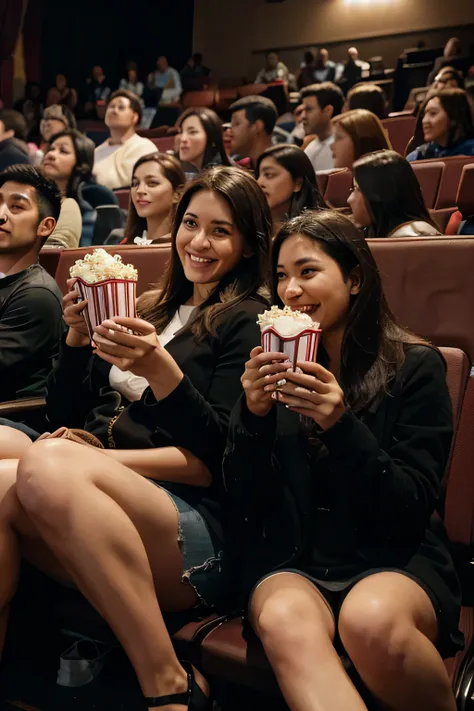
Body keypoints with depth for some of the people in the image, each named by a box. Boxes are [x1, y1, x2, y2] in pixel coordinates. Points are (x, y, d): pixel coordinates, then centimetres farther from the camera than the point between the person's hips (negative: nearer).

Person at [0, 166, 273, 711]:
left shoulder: (249, 322, 3)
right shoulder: (149, 311, 21)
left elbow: (220, 458, -8)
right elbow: (64, 413, 19)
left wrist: (160, 369, -21)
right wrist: (78, 334, 3)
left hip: (201, 530, -5)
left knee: (49, 467, -32)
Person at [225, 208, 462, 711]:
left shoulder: (415, 366, -1)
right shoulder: (272, 364, 7)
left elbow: (412, 510, -6)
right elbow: (243, 505, 4)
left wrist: (341, 424, -20)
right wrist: (254, 416, -14)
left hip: (393, 559, 0)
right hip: (291, 560, 1)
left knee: (370, 621, -33)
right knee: (284, 622, -34)